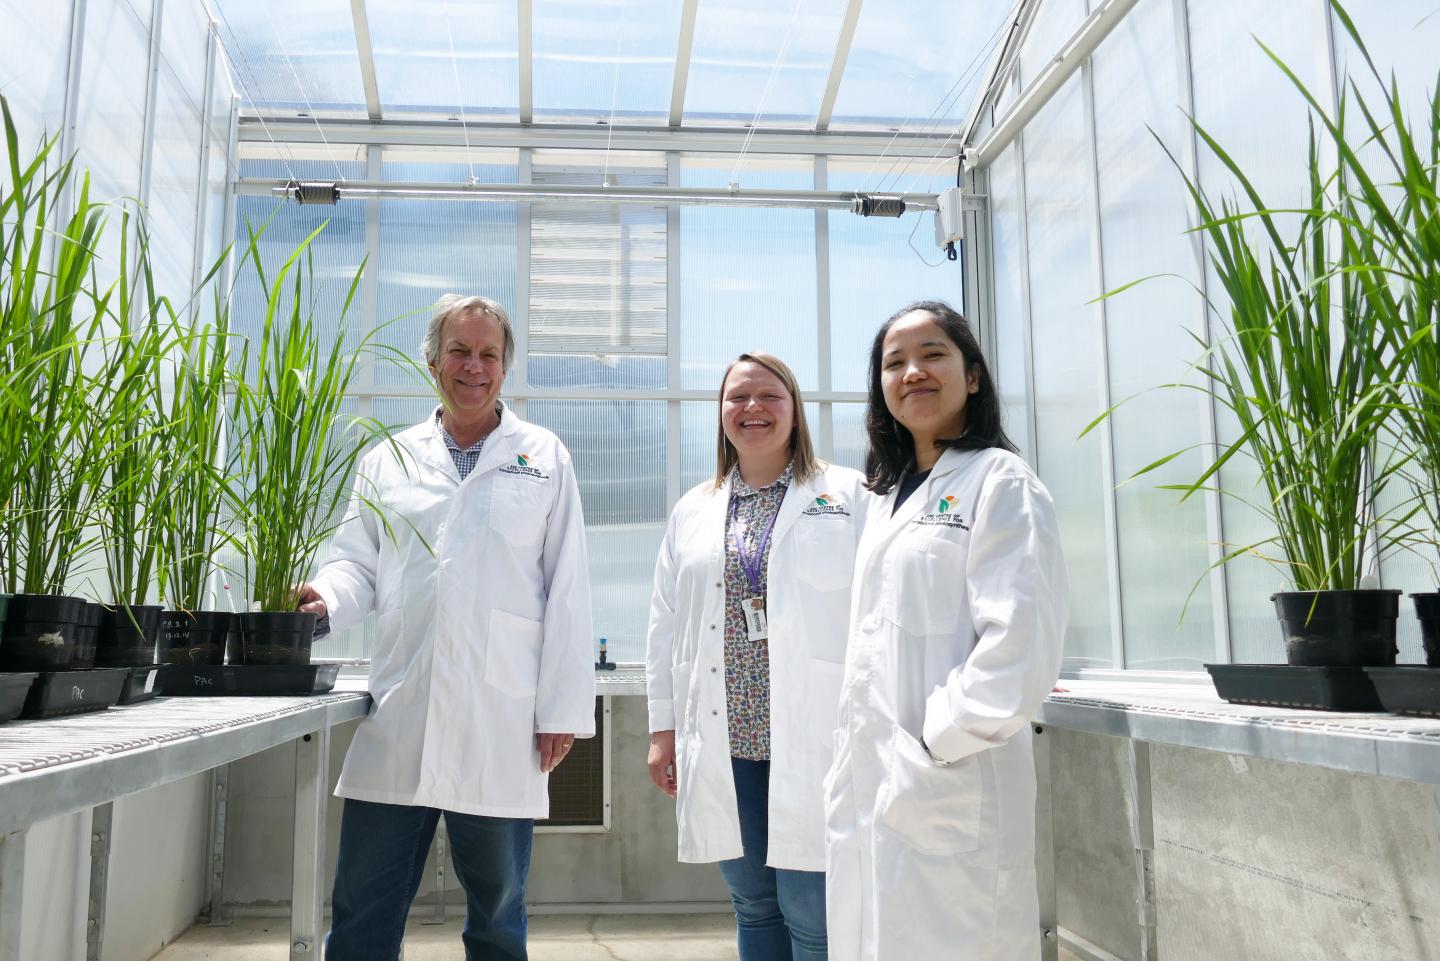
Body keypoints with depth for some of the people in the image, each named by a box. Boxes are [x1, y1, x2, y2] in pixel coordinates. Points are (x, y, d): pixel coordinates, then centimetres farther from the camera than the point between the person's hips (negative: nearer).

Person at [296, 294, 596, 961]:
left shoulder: (543, 458, 7)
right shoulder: (388, 460, 13)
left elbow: (567, 591, 3)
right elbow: (358, 562, 15)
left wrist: (563, 712, -3)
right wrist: (328, 595, -10)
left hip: (501, 727, -1)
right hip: (398, 722, 2)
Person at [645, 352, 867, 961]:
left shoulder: (849, 496, 2)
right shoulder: (692, 511, 14)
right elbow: (666, 626, 15)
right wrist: (663, 727, 11)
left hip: (813, 742, -4)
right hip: (724, 744, 4)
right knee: (753, 907, 14)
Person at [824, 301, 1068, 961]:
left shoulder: (1000, 483, -6)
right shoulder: (891, 497, 17)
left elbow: (1020, 644, -17)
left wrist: (935, 745, -16)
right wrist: (849, 767, 13)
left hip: (949, 792, -7)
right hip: (867, 787, 7)